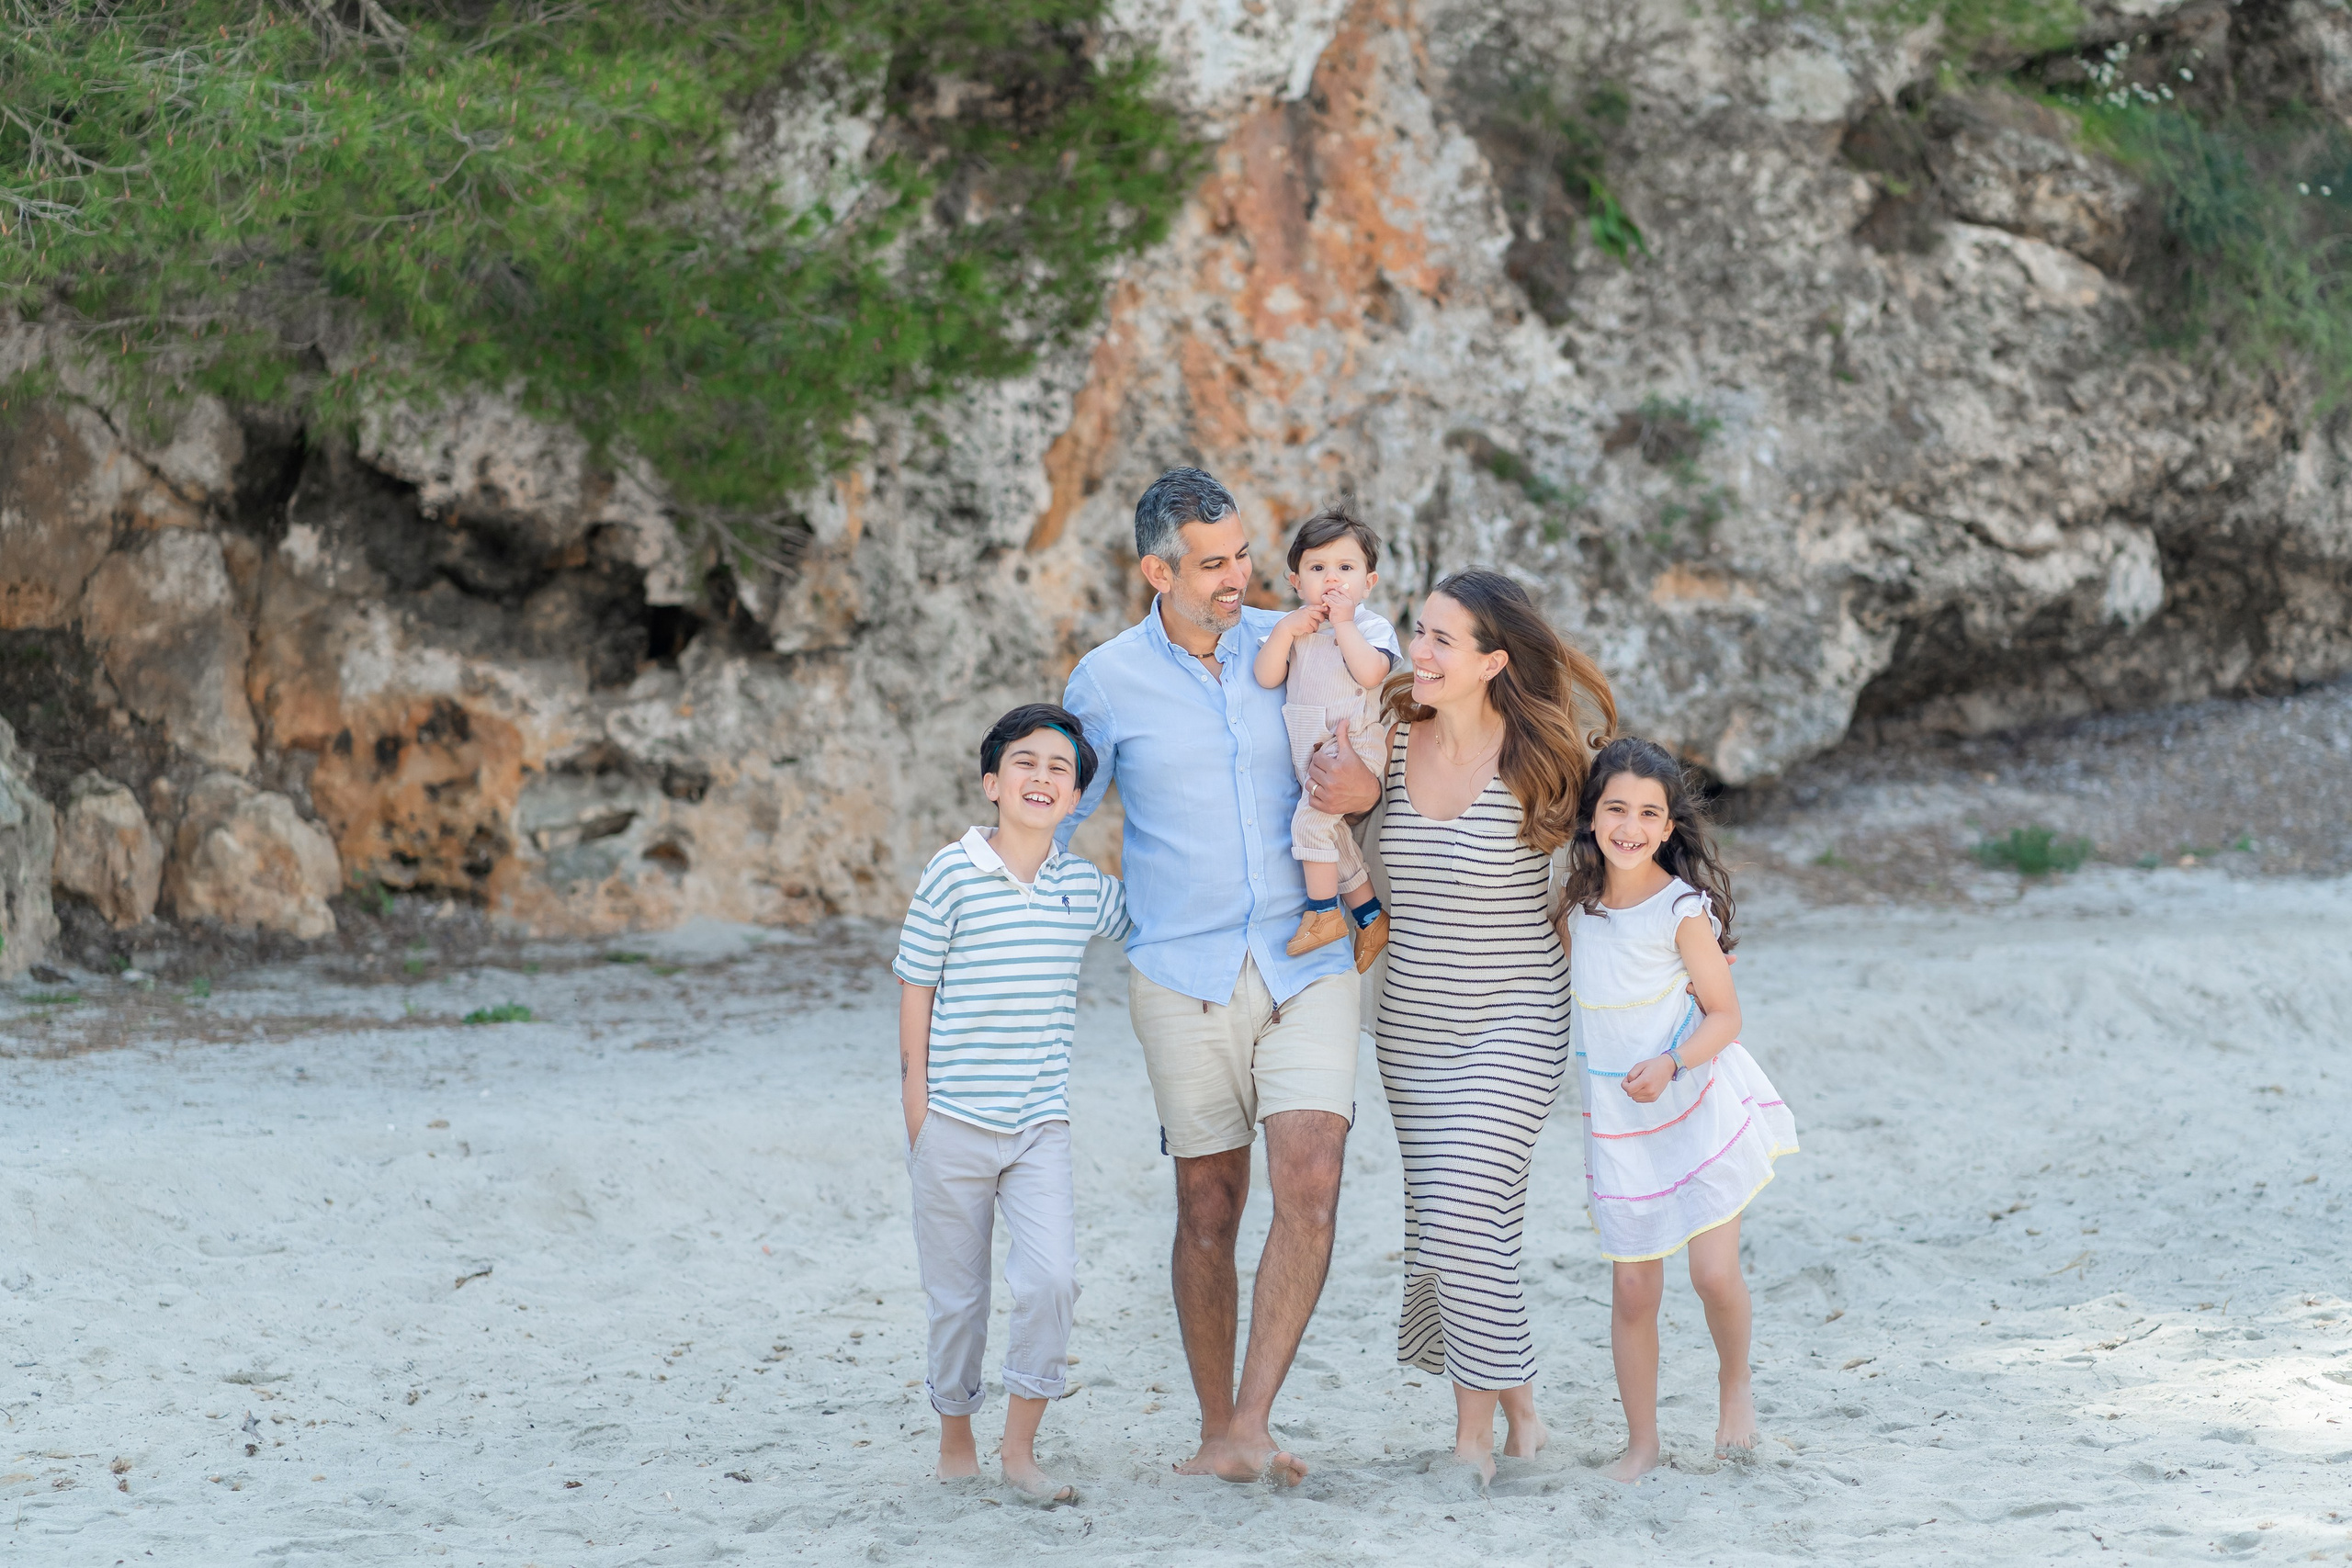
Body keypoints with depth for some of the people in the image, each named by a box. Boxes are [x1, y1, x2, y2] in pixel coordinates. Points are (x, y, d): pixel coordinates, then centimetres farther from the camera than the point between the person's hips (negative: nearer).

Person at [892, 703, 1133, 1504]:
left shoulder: (1086, 889, 4)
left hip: (1040, 1127, 2)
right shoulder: (952, 875, -7)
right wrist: (917, 1115, -6)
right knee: (958, 1296, 7)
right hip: (954, 1126, -2)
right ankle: (955, 1445, 24)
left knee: (1050, 1279, -13)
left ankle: (1020, 1450, -2)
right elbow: (916, 994, -3)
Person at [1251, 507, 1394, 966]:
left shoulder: (1370, 626, -5)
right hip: (1312, 753, 7)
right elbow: (1266, 677, 0)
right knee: (1334, 833, 12)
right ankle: (1372, 919, 24)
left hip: (1355, 744, -7)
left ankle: (1322, 912, -4)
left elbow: (1371, 673, -25)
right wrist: (1285, 631, -11)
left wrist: (1343, 624, -19)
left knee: (1311, 819, -17)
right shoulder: (1294, 625, 11)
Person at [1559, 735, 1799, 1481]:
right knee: (1633, 1289, 4)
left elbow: (1724, 1014, -11)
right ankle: (1641, 1442, 14)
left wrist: (1670, 1064, -25)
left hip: (1699, 1105, -4)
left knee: (1714, 1272, -8)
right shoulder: (1577, 902, -1)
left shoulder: (1683, 910, -15)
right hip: (1618, 1117, 4)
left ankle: (1735, 1384, 21)